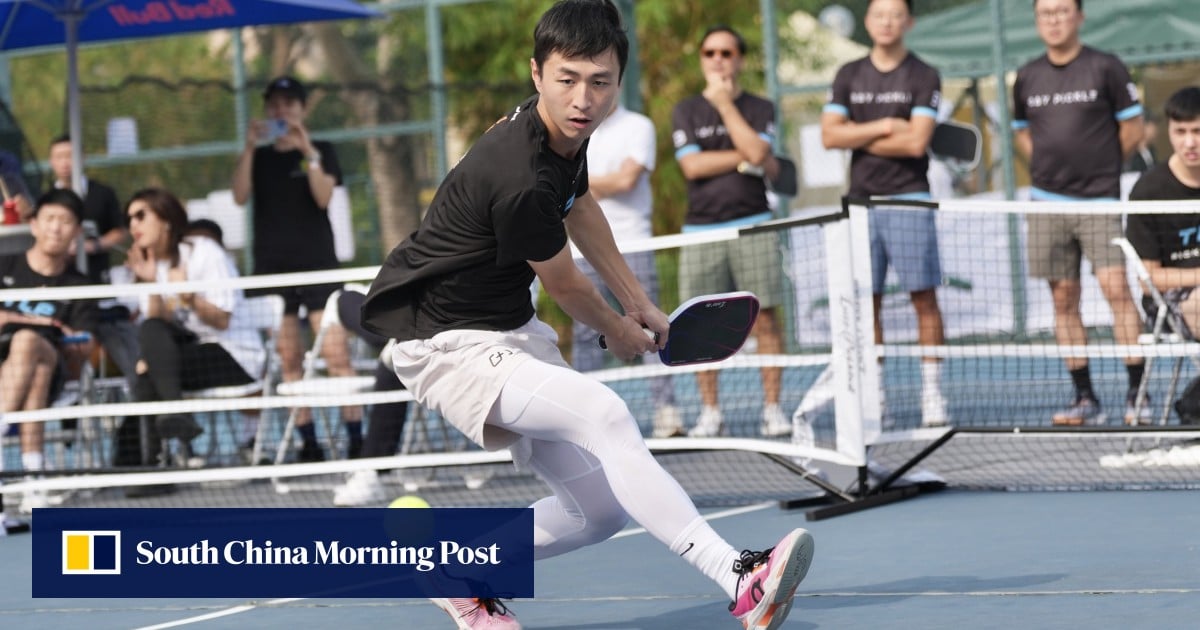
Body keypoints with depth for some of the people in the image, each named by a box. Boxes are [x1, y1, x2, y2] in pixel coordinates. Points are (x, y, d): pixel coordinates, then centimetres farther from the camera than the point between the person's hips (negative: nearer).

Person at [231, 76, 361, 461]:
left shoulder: (321, 152, 8)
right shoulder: (259, 157, 14)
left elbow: (323, 197, -8)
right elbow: (240, 196, -3)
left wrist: (308, 151, -17)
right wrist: (250, 147, -12)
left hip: (317, 263, -3)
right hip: (273, 266, 3)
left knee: (336, 354, -12)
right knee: (288, 361, -1)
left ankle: (356, 437, -13)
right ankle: (307, 442, 1)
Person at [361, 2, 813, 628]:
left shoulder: (566, 133, 0)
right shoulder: (522, 180, -28)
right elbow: (562, 284, -10)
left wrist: (637, 300, 26)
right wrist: (617, 331, 10)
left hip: (512, 331, 10)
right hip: (448, 343, -10)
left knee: (599, 509, 2)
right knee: (603, 413, -32)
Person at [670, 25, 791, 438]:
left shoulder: (760, 109, 9)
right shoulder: (686, 112, 10)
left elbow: (756, 151, -10)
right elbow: (691, 165, -4)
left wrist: (725, 102, -5)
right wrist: (745, 159, -6)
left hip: (752, 225, -1)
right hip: (701, 229, 1)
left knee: (765, 318, -4)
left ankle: (772, 407, 1)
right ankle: (710, 412, 7)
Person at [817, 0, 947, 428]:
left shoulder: (923, 77, 0)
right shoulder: (849, 76, 11)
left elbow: (916, 141, -11)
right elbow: (830, 135, 1)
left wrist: (860, 139, -3)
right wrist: (882, 127, -8)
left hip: (908, 199, -3)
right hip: (862, 200, 3)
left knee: (923, 297, -4)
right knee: (867, 302, 2)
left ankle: (932, 394, -1)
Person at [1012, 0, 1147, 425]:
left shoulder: (1105, 68, -3)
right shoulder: (1027, 78, 9)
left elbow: (1132, 128, 2)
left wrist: (1100, 166, 5)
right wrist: (1051, 165, 8)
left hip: (1099, 202, -4)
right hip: (1048, 202, 4)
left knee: (1116, 288, -14)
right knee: (1064, 300, 4)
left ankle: (1137, 394, -11)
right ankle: (1085, 399, 9)